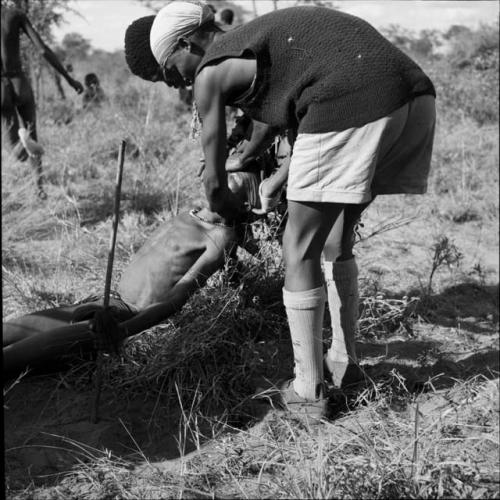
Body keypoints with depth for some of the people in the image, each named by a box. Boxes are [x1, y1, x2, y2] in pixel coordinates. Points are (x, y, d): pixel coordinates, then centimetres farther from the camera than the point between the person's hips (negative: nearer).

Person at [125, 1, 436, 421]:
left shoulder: (211, 73, 8)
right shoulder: (255, 36, 31)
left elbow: (214, 183, 15)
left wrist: (232, 213, 36)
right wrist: (246, 157, 63)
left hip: (349, 102, -9)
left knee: (300, 252, 5)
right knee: (336, 241, 22)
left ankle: (309, 393, 11)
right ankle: (343, 361, 32)